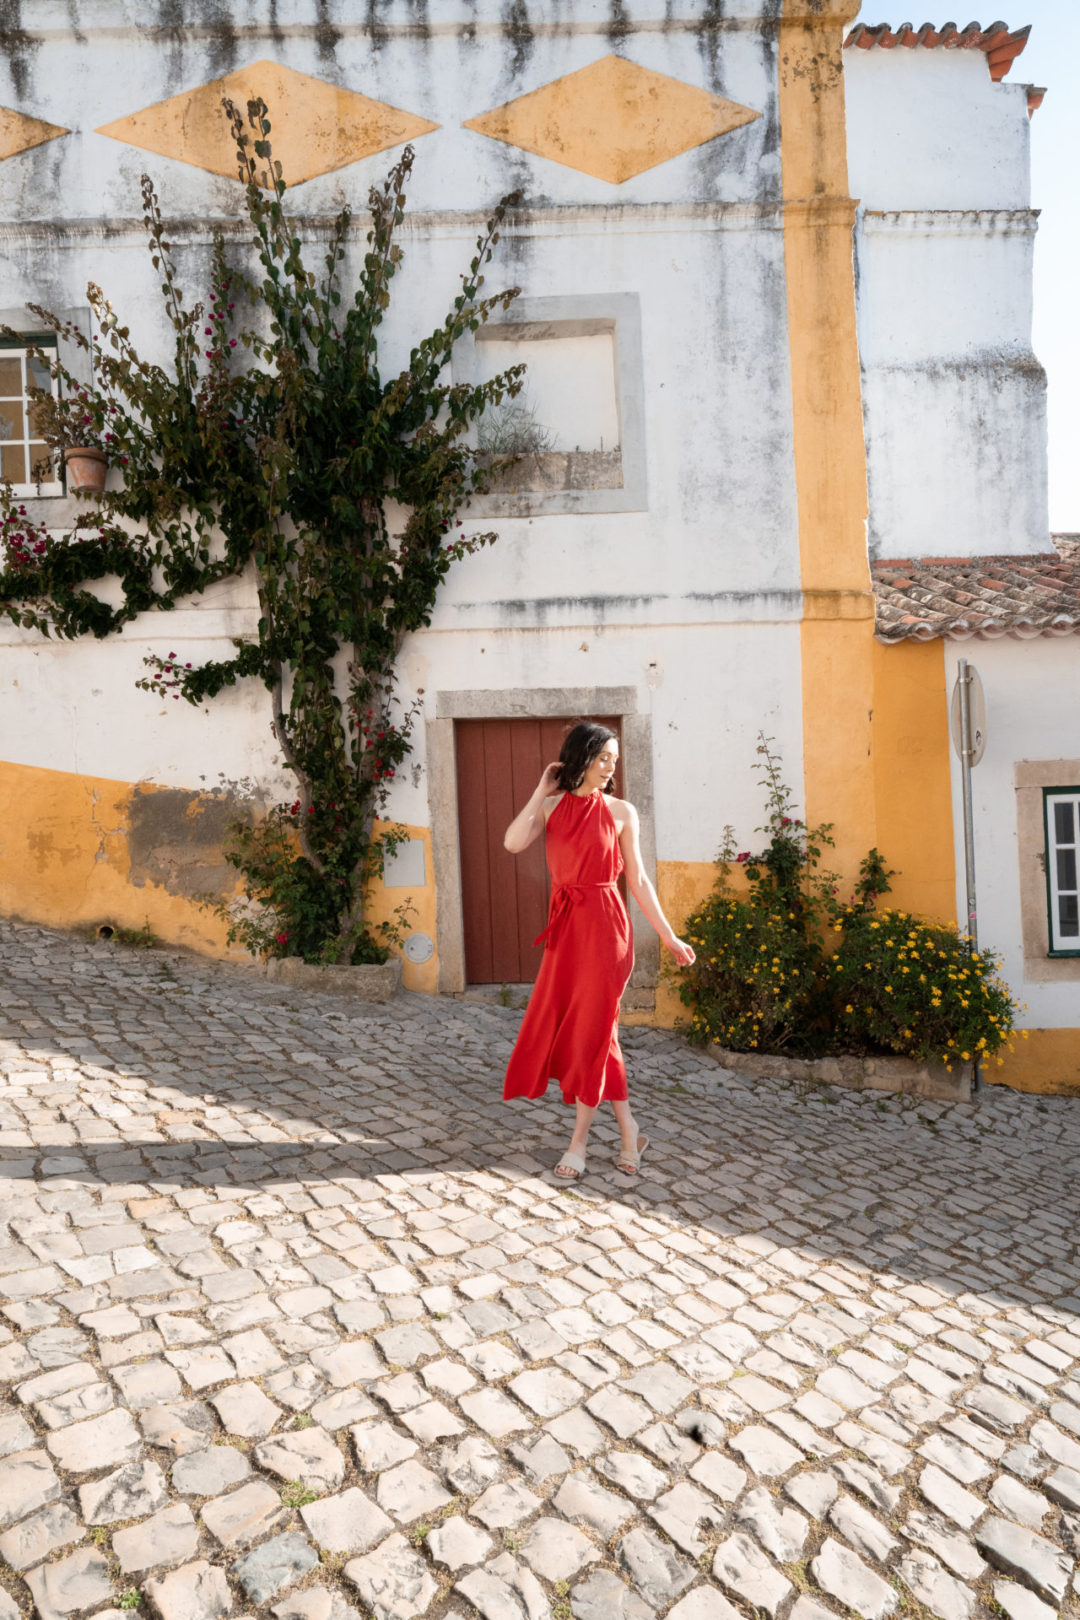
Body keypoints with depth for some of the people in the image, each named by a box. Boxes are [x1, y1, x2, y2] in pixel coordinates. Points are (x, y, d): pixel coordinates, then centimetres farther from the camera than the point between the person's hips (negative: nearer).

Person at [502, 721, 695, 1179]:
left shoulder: (621, 811, -1)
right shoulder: (551, 806, 5)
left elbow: (638, 880, 2)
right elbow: (513, 842, -12)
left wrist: (668, 936, 2)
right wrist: (541, 792, -7)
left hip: (603, 924, -4)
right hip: (564, 925, 4)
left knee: (591, 1026, 2)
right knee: (564, 1024, 9)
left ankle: (579, 1141, 17)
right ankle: (628, 1129, 26)